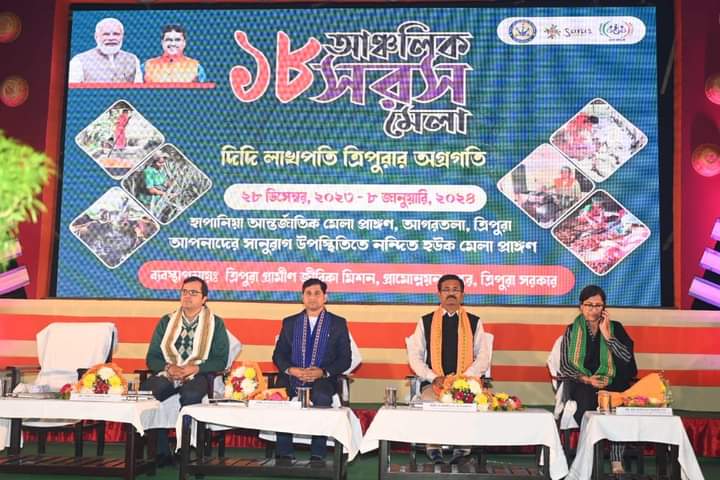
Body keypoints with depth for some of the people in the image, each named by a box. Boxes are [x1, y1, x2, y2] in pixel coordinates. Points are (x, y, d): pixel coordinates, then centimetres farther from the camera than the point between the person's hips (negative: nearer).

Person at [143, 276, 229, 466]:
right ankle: (162, 452, -18)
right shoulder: (166, 321, 17)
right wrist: (169, 367, -10)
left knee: (191, 395, -38)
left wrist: (195, 368, -15)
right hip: (167, 373, 3)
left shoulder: (215, 323, 9)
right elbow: (151, 358, 12)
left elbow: (220, 361, 2)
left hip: (198, 374, -3)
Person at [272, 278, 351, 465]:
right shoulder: (289, 323, 18)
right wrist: (290, 369, -9)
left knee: (321, 397, -36)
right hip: (292, 378, 2)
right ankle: (284, 455, -20)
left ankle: (317, 456, -26)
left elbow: (344, 359, 5)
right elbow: (278, 355, 12)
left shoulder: (338, 323, 11)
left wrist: (323, 372, -13)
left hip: (323, 379, -2)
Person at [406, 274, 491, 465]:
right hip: (433, 383, 0)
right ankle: (433, 448, -17)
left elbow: (483, 358, 6)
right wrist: (434, 378, -9)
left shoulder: (474, 322, 12)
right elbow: (414, 356, 7)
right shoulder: (426, 322, 12)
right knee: (430, 402, -33)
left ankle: (462, 448, -18)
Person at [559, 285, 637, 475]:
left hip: (611, 383, 0)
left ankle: (617, 462, -30)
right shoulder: (572, 330, 10)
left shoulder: (615, 328, 10)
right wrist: (586, 379, -14)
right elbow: (565, 366, 2)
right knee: (587, 397, -33)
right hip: (580, 383, 0)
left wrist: (607, 334, -7)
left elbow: (627, 357, -4)